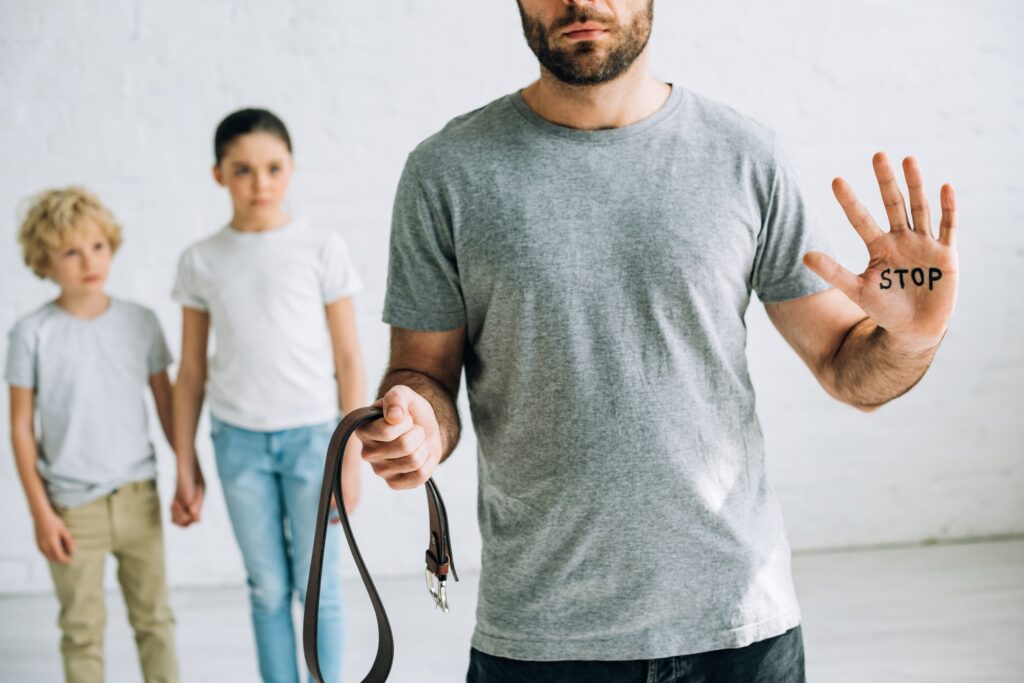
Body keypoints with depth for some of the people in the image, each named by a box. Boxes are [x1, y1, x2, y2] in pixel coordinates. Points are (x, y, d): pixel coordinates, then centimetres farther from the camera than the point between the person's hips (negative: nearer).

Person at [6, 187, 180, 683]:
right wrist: (40, 512, -6)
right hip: (72, 507, -2)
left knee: (154, 616, 12)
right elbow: (21, 428, -4)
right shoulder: (33, 334, -8)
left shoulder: (140, 322, -1)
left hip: (138, 496, 2)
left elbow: (166, 403, 8)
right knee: (82, 628, 8)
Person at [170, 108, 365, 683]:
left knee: (318, 586, 4)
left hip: (312, 434, -2)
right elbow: (192, 371, 7)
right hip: (239, 440, 2)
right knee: (268, 588, 10)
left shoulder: (322, 249, -5)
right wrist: (187, 467, 7)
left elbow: (348, 358, -2)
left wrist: (351, 457, -4)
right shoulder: (201, 261, 1)